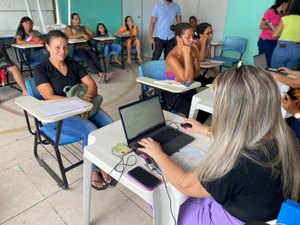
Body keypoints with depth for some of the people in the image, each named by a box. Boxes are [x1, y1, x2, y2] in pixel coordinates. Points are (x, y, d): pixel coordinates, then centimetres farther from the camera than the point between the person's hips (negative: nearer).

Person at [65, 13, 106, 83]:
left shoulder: (83, 27, 28)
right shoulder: (69, 27, 13)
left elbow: (92, 34, 17)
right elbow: (70, 36, -9)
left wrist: (87, 36, -5)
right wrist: (83, 35, -12)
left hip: (87, 47, 4)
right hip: (77, 48, -4)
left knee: (95, 57, -30)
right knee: (86, 59, -36)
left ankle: (100, 75, -45)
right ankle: (100, 73, -46)